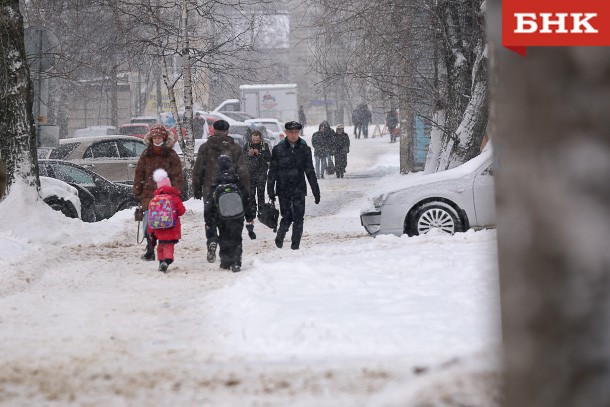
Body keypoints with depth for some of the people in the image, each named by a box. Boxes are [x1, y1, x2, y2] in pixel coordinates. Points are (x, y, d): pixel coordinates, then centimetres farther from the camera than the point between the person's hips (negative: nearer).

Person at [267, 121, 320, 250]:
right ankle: (280, 237, 22)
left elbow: (310, 171, 9)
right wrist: (270, 190, -3)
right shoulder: (278, 149, 0)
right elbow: (272, 171, 2)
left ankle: (296, 243, 7)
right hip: (283, 189, -1)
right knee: (287, 217, -2)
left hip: (299, 189, 1)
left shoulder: (304, 149, 4)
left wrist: (316, 191, 7)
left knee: (298, 217, -2)